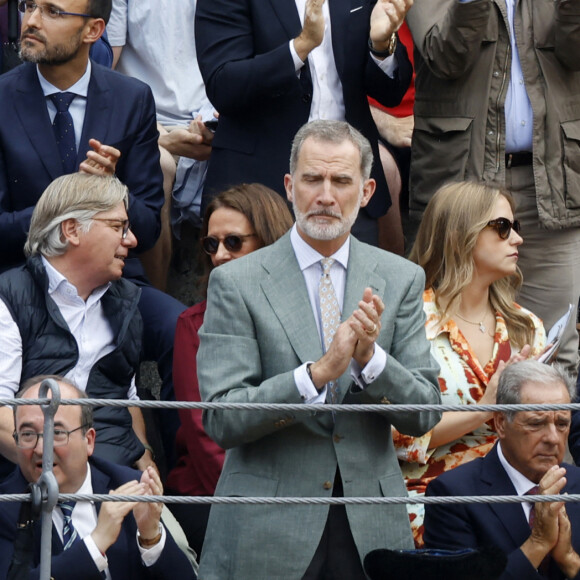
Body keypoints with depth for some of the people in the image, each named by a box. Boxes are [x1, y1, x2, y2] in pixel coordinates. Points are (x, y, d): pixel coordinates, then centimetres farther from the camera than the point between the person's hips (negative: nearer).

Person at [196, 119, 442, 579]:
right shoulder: (236, 283, -2)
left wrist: (371, 358, -14)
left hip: (371, 525, 2)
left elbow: (424, 414, 3)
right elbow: (222, 420, -9)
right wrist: (318, 372, -20)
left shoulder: (401, 279, 8)